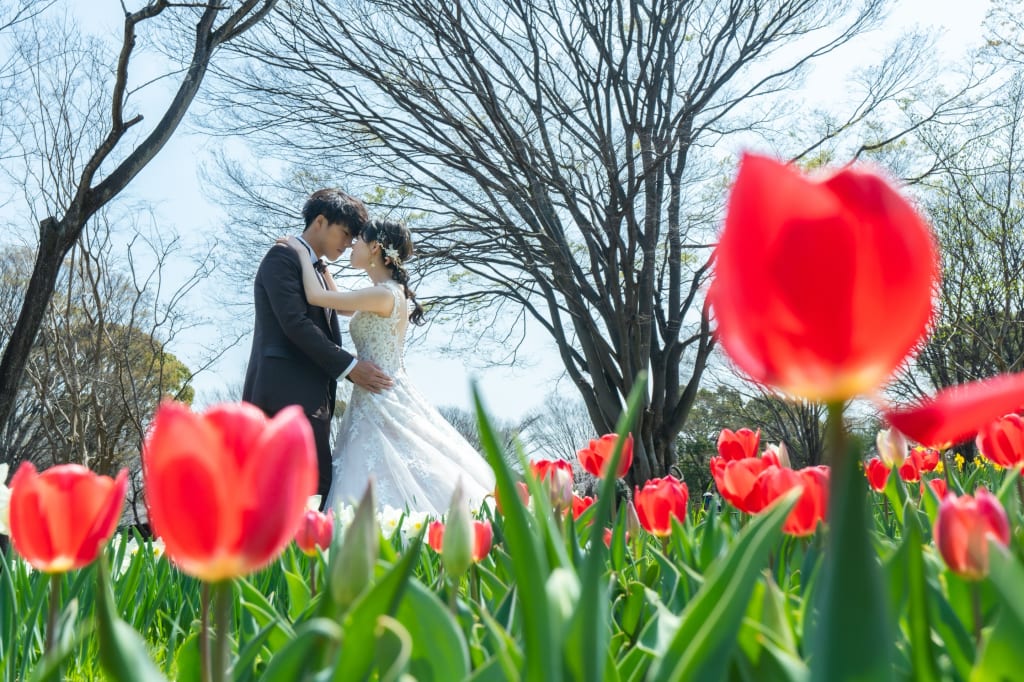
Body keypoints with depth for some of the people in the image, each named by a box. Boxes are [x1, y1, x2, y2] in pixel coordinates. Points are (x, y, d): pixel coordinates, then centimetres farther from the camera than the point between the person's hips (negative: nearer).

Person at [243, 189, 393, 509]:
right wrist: (349, 366, -13)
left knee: (319, 487, 2)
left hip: (311, 397, 9)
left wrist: (358, 372, 8)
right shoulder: (283, 257, -2)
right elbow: (295, 324, -14)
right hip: (285, 395, -9)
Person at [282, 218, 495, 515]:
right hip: (374, 400, 9)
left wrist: (302, 252, -1)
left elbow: (316, 296, -15)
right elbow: (343, 306, 29)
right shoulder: (389, 293, 14)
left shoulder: (385, 294, -15)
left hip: (382, 402, -9)